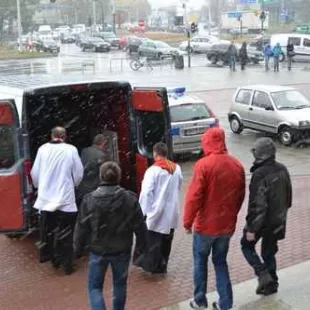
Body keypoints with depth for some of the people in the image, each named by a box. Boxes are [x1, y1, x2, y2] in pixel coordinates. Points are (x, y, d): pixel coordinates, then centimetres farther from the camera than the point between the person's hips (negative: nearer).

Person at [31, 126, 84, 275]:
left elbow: (35, 172, 3)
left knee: (47, 231, 19)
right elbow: (78, 174, -2)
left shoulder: (42, 149, -4)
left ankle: (49, 256, 32)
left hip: (45, 198, 2)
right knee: (65, 234, 8)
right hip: (65, 198, -2)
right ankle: (66, 264, 12)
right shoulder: (71, 150, -10)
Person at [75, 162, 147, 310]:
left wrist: (79, 249, 9)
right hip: (122, 250, 1)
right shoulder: (130, 198, -10)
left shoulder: (89, 199, -10)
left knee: (95, 286, 11)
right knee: (120, 284, 20)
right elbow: (139, 226, -4)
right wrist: (142, 245, 12)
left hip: (97, 250, -1)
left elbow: (81, 228, -4)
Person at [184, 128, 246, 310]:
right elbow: (241, 195, 8)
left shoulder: (204, 165, -17)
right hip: (227, 225, 4)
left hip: (206, 224, -4)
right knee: (221, 262, 18)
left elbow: (194, 196, -18)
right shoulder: (237, 165, 0)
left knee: (200, 261, 15)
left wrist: (187, 221, -6)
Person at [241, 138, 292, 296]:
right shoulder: (282, 170, 0)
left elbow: (257, 204, -25)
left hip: (263, 220, -7)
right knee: (269, 252, 20)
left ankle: (263, 275, 5)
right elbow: (288, 196, 11)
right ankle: (271, 283, 27)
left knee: (247, 246, 16)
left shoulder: (260, 174, -25)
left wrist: (251, 228, -19)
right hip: (278, 220, 7)